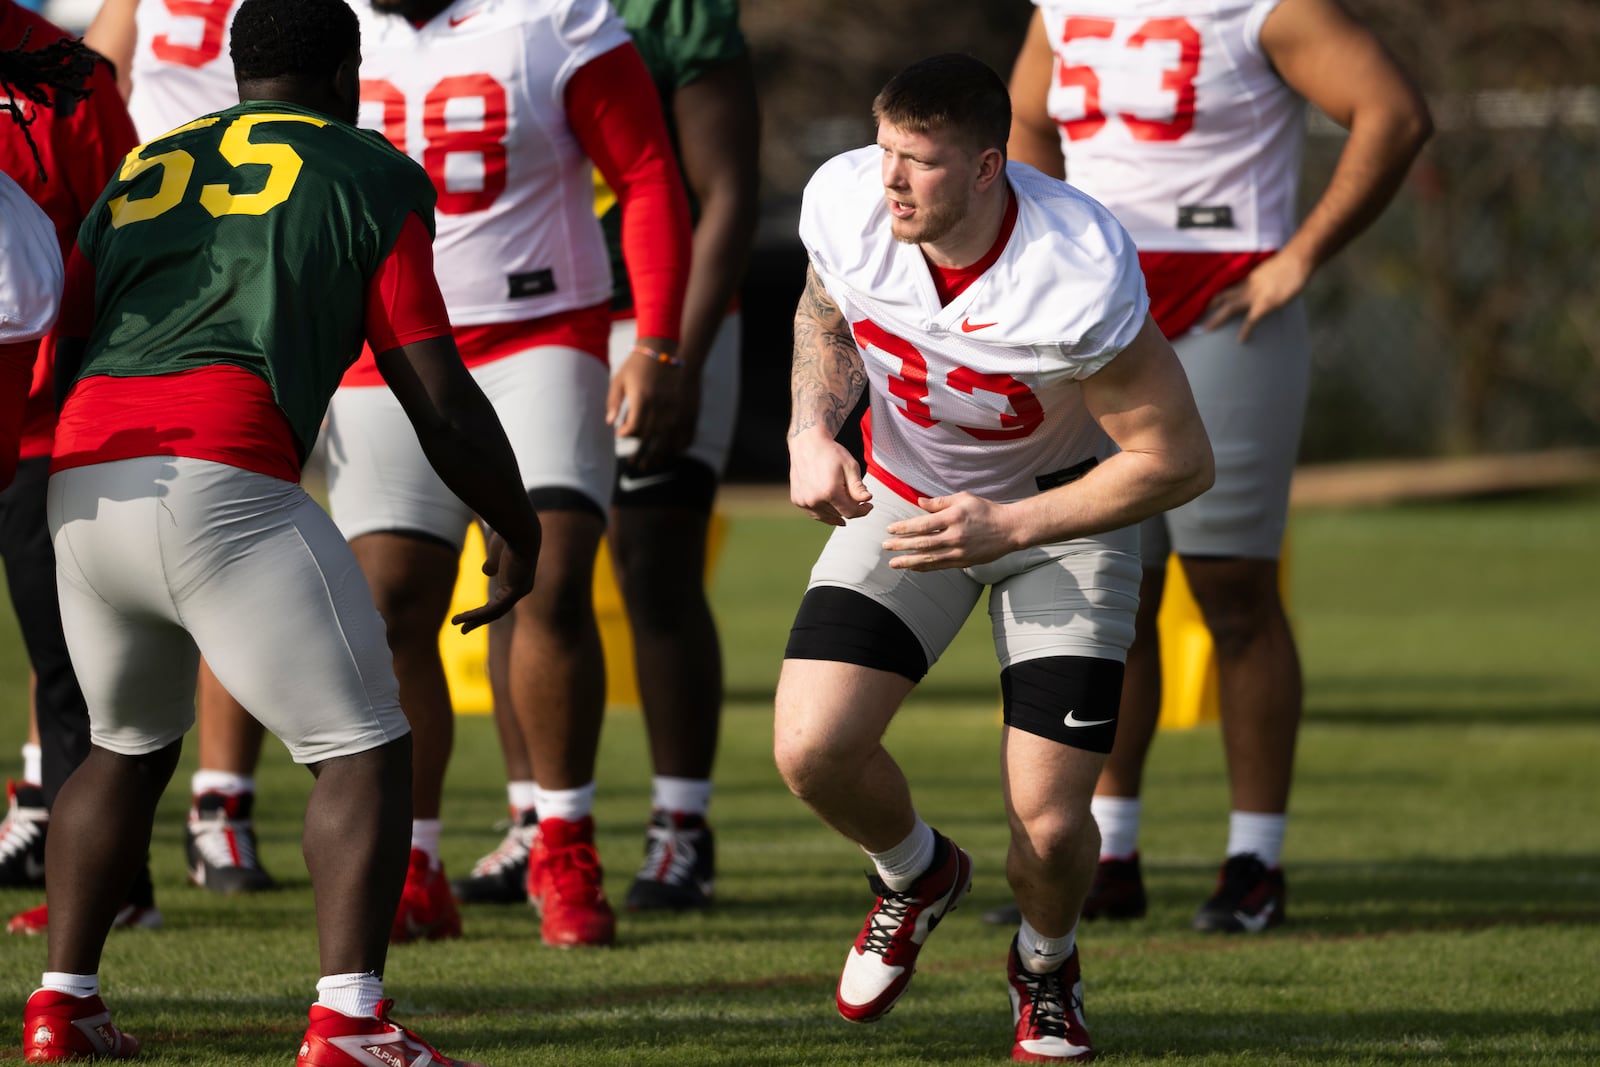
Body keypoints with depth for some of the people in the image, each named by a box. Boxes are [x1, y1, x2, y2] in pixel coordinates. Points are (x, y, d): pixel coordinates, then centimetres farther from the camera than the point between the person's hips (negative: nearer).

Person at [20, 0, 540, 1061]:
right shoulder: (370, 176, 10)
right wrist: (517, 529, 20)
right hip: (224, 484, -6)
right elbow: (438, 399, 7)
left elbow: (65, 350, 25)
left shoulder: (141, 171, 25)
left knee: (130, 745, 27)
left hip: (82, 487, 6)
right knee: (366, 751, 1)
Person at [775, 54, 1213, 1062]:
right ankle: (917, 874, 19)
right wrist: (812, 429, -13)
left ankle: (1046, 965, 25)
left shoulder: (1076, 279, -34)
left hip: (1064, 509, -3)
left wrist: (1007, 527, -28)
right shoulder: (847, 202, -20)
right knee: (812, 750, -17)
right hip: (906, 492, 4)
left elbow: (1177, 461, -23)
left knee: (1049, 829, -13)